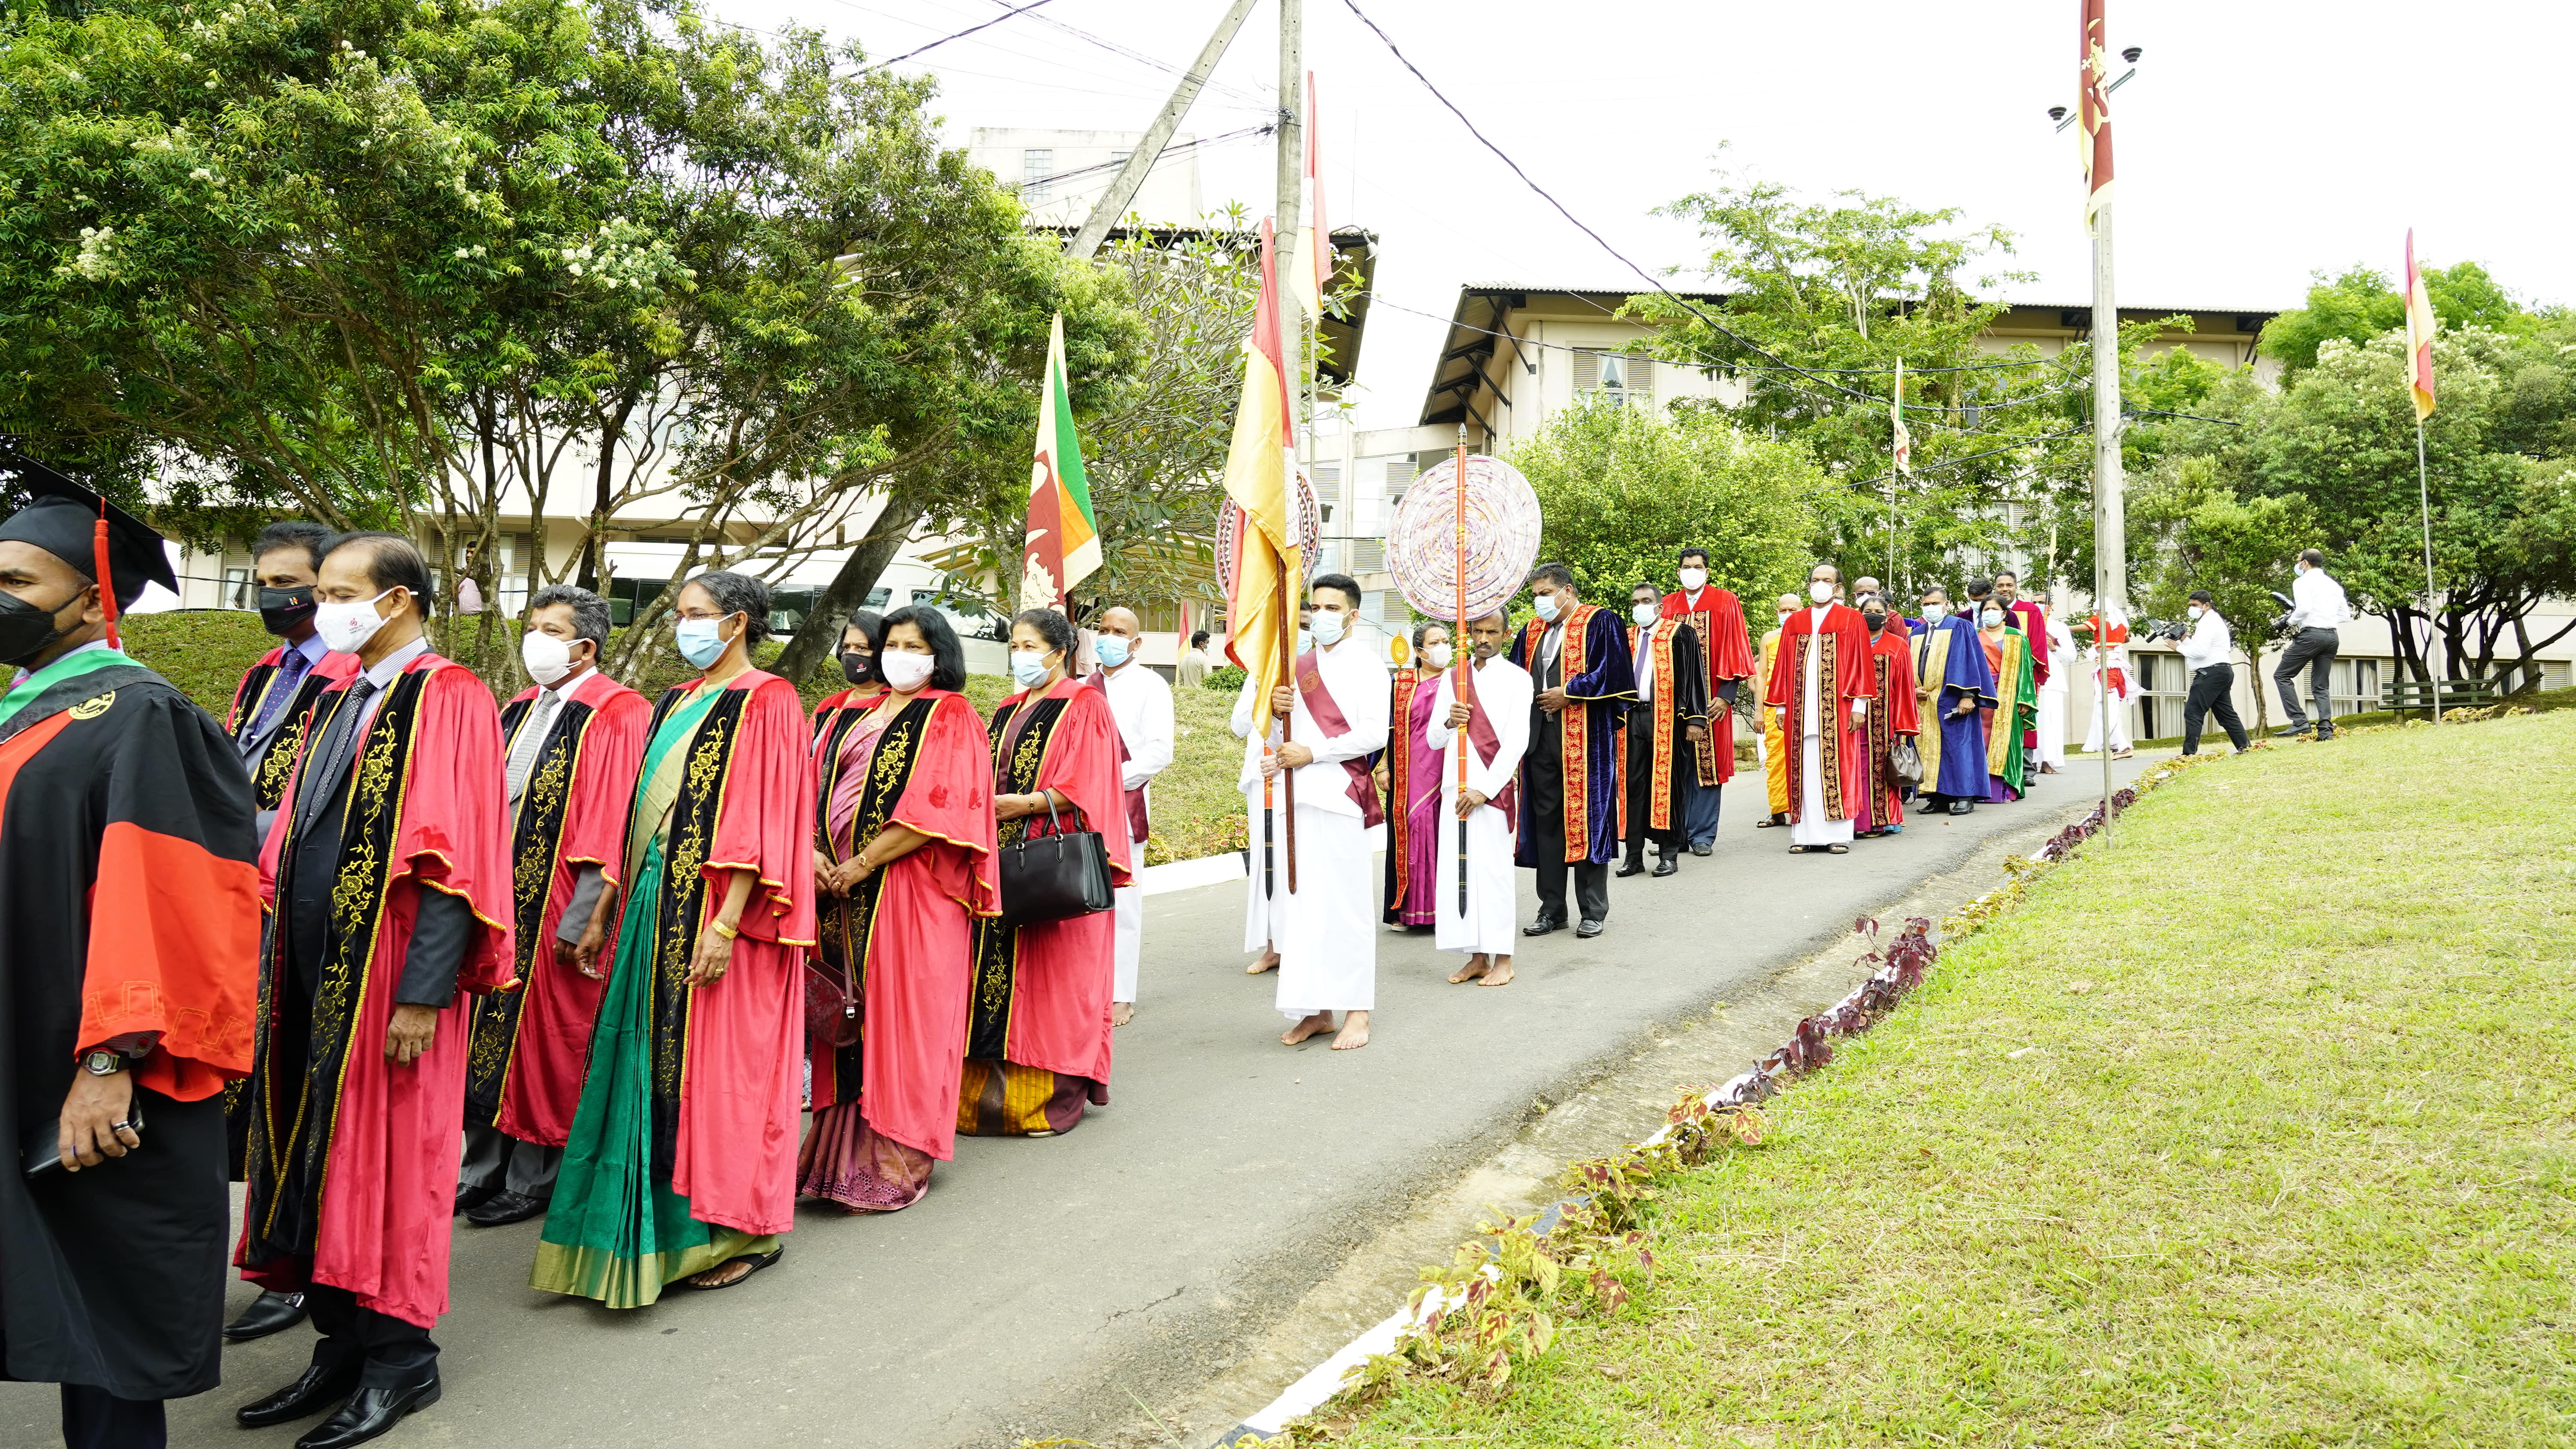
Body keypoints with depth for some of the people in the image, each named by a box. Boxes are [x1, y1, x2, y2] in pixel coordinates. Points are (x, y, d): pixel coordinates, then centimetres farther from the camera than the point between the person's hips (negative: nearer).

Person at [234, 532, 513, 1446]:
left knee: (387, 1156, 1)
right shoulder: (335, 704, 14)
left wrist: (423, 993, -21)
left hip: (387, 974, -8)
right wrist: (275, 968, 12)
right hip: (313, 973, 8)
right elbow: (296, 845, 18)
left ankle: (401, 1355, 15)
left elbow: (455, 863, -17)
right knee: (317, 1157, 11)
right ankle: (344, 1345, 23)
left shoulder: (448, 700, -10)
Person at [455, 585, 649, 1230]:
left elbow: (610, 826, -15)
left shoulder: (616, 716, -10)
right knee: (489, 1034, 11)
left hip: (555, 911, -7)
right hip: (499, 902, 7)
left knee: (544, 1037, 3)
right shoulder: (520, 711, 14)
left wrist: (583, 919, -19)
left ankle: (533, 1180, 16)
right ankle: (486, 1170, 23)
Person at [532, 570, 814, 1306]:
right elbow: (646, 817, 18)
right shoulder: (676, 704, 15)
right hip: (658, 912, 8)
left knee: (716, 1065, -2)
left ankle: (742, 1230, 11)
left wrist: (727, 923, -22)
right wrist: (611, 908, 13)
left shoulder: (764, 703, -9)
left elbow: (763, 821, -16)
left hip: (715, 915, -8)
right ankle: (665, 1222, 21)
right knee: (658, 1064, 10)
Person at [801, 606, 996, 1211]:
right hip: (839, 887, 6)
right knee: (846, 1017, 7)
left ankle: (895, 1166, 3)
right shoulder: (844, 713, 17)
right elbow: (810, 788, 12)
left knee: (898, 1018, -4)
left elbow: (936, 809, -12)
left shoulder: (948, 718, -2)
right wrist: (812, 852, -7)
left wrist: (862, 864, -14)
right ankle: (843, 1151, 15)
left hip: (910, 892, -5)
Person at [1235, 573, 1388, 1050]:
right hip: (1291, 796, 5)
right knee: (1298, 900, 4)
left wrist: (1312, 753, -15)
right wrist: (1271, 706, -6)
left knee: (1341, 902, -6)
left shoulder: (1365, 664, 2)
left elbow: (1374, 733, -10)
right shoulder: (1299, 664, 17)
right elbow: (1242, 723, 16)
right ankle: (1315, 1010, 11)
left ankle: (1355, 1011, 0)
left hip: (1336, 795, -5)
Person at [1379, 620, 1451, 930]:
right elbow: (1389, 727, 9)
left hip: (1446, 773, 0)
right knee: (1410, 831, -3)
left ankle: (1445, 907, 4)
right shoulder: (1400, 683, 10)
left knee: (1444, 833, -3)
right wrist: (1383, 768, 2)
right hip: (1409, 773, 1)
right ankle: (1408, 908, 2)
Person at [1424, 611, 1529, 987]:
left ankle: (1502, 960, 2)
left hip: (1493, 786, -4)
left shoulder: (1516, 678, 0)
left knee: (1493, 868, -5)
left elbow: (1517, 741, -7)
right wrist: (1448, 723, -9)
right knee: (1459, 867, 3)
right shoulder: (1452, 679, 14)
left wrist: (1484, 789, -13)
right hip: (1455, 786, 5)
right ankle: (1476, 957, 11)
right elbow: (1433, 740, 14)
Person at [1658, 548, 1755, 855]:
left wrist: (1725, 696, -10)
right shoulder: (1667, 606, 11)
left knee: (1707, 765, -1)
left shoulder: (1725, 603, 3)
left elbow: (1735, 653, -1)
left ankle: (1703, 835, 4)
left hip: (1710, 700, -2)